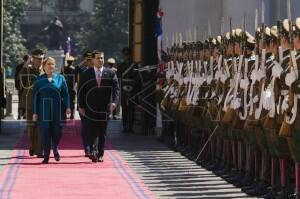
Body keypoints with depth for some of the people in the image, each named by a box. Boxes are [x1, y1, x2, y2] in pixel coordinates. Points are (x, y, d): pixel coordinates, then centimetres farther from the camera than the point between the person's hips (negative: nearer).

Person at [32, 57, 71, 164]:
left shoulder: (60, 78, 5)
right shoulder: (39, 80, 4)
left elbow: (65, 94, 4)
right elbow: (35, 97, 3)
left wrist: (67, 107, -8)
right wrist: (35, 112, -1)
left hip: (57, 110, 1)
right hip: (44, 110, 0)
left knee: (57, 131, 1)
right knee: (45, 133, -2)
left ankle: (55, 149, 30)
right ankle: (46, 156, 5)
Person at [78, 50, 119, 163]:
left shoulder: (110, 74, 5)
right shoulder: (86, 74, 3)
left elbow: (116, 89, 1)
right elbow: (81, 91, 3)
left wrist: (114, 102, -14)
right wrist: (81, 106, -3)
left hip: (105, 108, 2)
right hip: (90, 109, -1)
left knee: (102, 134, 7)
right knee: (92, 132, -10)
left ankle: (100, 154, 14)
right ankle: (93, 151, -16)